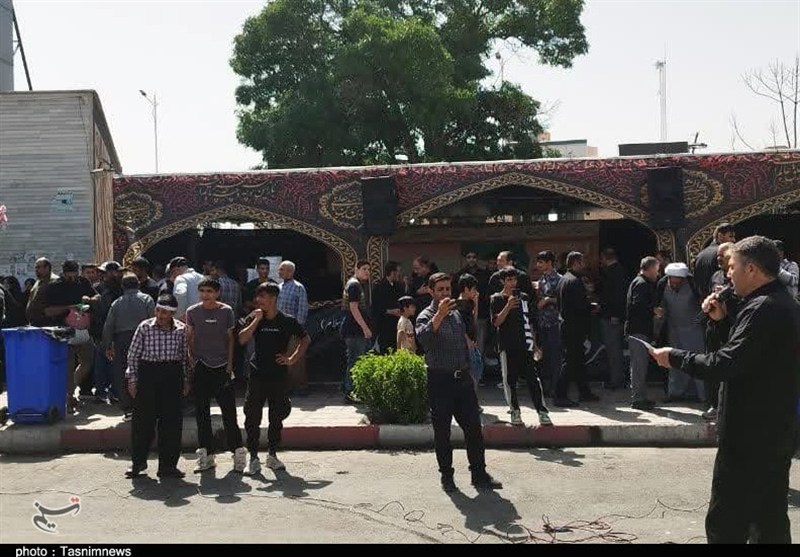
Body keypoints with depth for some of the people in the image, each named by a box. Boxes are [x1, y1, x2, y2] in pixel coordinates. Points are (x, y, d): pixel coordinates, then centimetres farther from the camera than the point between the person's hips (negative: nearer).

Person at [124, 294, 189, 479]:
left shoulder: (182, 329, 0)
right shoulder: (144, 327, -3)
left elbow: (185, 356, 8)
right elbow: (133, 354, 2)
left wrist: (186, 380, 7)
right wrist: (132, 380, -1)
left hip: (172, 375, 1)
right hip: (148, 373, -1)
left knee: (171, 421, 4)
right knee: (143, 420, 4)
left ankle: (168, 465, 15)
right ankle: (138, 462, 22)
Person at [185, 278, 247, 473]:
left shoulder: (226, 311, 0)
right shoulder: (192, 312, 3)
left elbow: (230, 338, 5)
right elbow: (189, 338, 9)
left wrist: (230, 364, 1)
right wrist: (191, 359, -1)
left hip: (222, 366, -2)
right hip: (201, 367, 2)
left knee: (228, 411, -2)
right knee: (201, 413, 5)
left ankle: (238, 452, 6)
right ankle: (206, 455, 13)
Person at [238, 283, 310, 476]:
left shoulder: (287, 321, -2)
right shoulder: (254, 318, 3)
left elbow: (305, 339, 7)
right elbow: (242, 340, -9)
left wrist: (292, 359, -1)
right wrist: (256, 320, -13)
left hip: (279, 375, -1)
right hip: (257, 375, 1)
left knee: (277, 418, 10)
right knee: (252, 418, -1)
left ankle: (272, 455, 24)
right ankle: (253, 458, 8)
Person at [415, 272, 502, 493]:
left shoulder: (457, 314, 14)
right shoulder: (426, 316, -7)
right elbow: (423, 338, -29)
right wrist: (439, 314, -36)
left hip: (462, 377, 6)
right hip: (440, 380, -6)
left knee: (473, 427, 6)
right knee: (442, 431, 4)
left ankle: (479, 474, 15)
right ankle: (446, 475, 16)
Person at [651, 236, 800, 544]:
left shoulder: (762, 309, -21)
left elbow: (724, 364, -27)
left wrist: (674, 357, -14)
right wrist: (723, 319, 8)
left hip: (749, 436, -10)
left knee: (725, 525, -3)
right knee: (771, 521, 18)